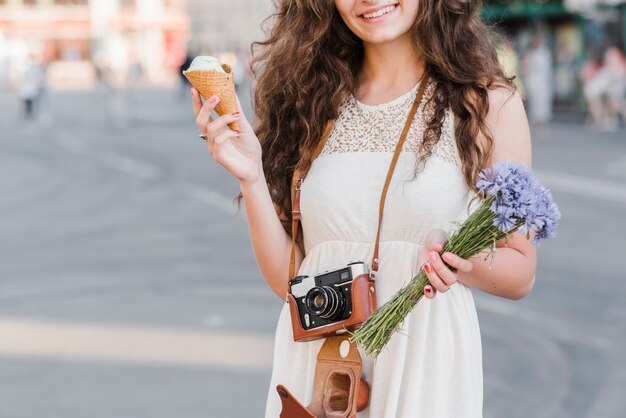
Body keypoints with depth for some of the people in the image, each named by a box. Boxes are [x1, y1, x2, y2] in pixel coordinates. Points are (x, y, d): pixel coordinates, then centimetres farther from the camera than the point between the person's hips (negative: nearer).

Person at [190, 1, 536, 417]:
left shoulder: (488, 102, -4)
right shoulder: (311, 100, 4)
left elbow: (521, 274, 2)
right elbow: (288, 279, 2)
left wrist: (461, 262, -18)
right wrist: (252, 178, -10)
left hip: (427, 362, -2)